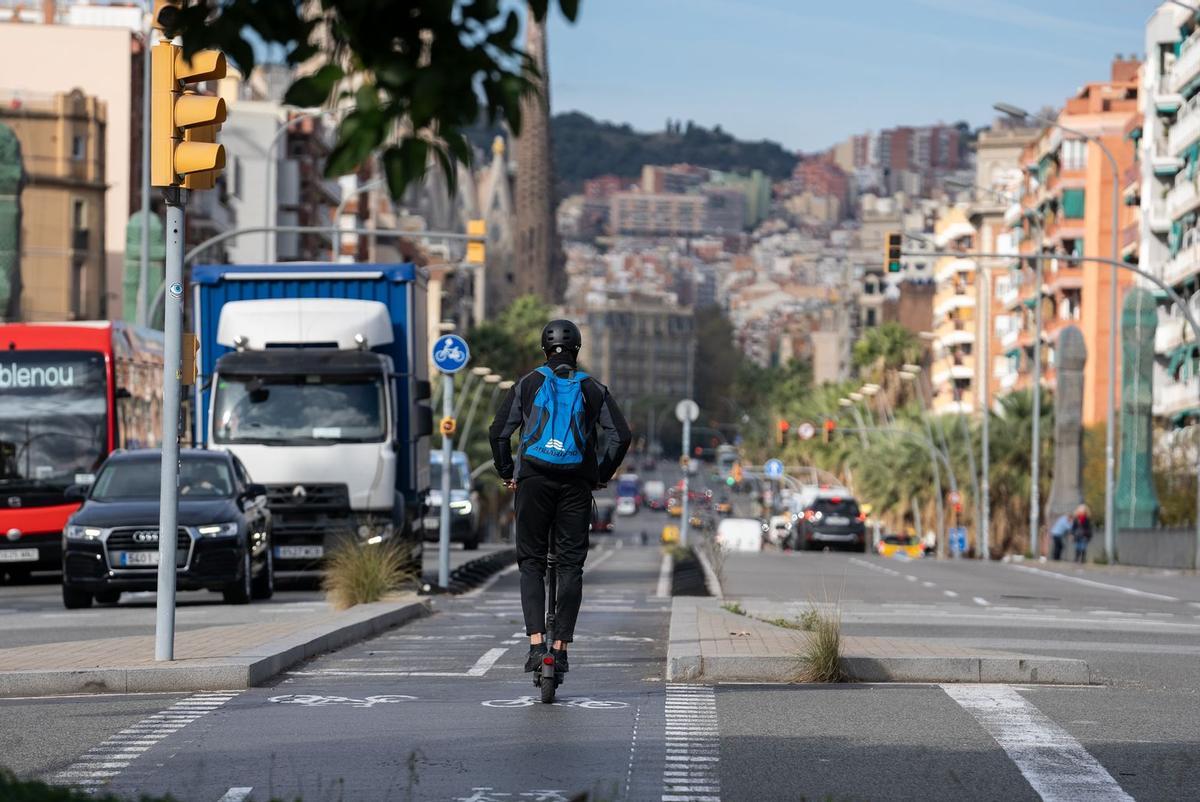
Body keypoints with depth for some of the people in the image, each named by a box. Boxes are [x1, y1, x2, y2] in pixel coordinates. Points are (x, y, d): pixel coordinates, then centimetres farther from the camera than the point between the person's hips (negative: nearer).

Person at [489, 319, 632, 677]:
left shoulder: (528, 384, 6)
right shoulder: (592, 389, 8)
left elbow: (498, 432, 1)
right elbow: (620, 436, 2)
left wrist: (507, 473, 13)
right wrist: (601, 475, 13)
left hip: (534, 478, 0)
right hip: (577, 483, 0)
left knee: (531, 562, 4)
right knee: (571, 564, 5)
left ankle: (536, 642, -12)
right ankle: (561, 646, 0)